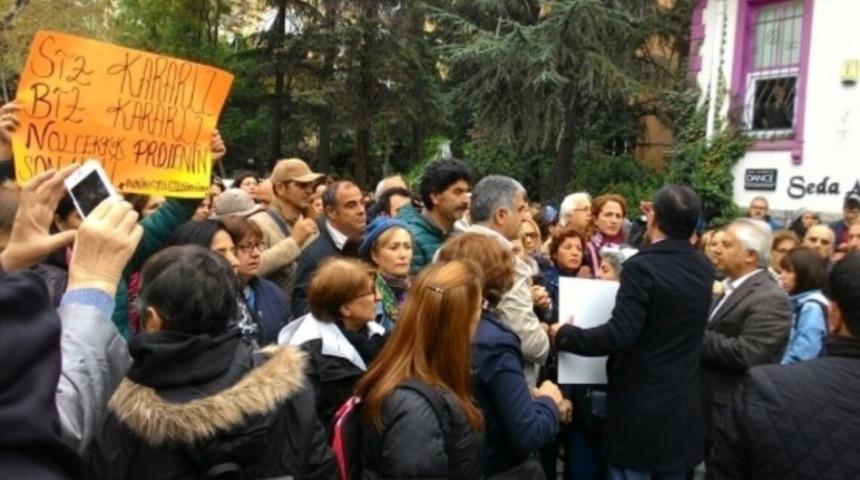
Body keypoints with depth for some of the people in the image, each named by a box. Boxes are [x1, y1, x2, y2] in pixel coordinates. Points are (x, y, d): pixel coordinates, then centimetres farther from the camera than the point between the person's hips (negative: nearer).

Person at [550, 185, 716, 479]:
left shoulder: (642, 267, -19)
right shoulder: (704, 268, 4)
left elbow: (620, 335, -26)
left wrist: (565, 335, -11)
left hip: (640, 409, -7)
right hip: (683, 408, 7)